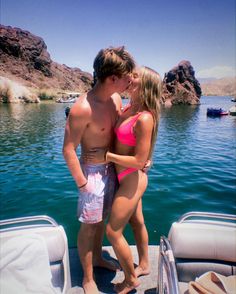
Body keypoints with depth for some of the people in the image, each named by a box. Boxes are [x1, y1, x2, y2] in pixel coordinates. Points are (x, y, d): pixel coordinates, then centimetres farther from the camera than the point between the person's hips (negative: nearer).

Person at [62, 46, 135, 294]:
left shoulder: (116, 98, -2)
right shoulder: (83, 108, -26)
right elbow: (68, 150, -20)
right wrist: (81, 183, -15)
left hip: (112, 168, 7)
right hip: (93, 171, -7)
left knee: (101, 219, 23)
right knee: (89, 226, 9)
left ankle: (97, 258, 48)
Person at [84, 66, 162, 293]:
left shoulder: (144, 118, -25)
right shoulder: (128, 109, 1)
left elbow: (139, 161, -24)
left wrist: (106, 156, -20)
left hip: (132, 180, -8)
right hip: (127, 178, 9)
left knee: (113, 232, 4)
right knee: (136, 222, 24)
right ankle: (143, 265, 48)